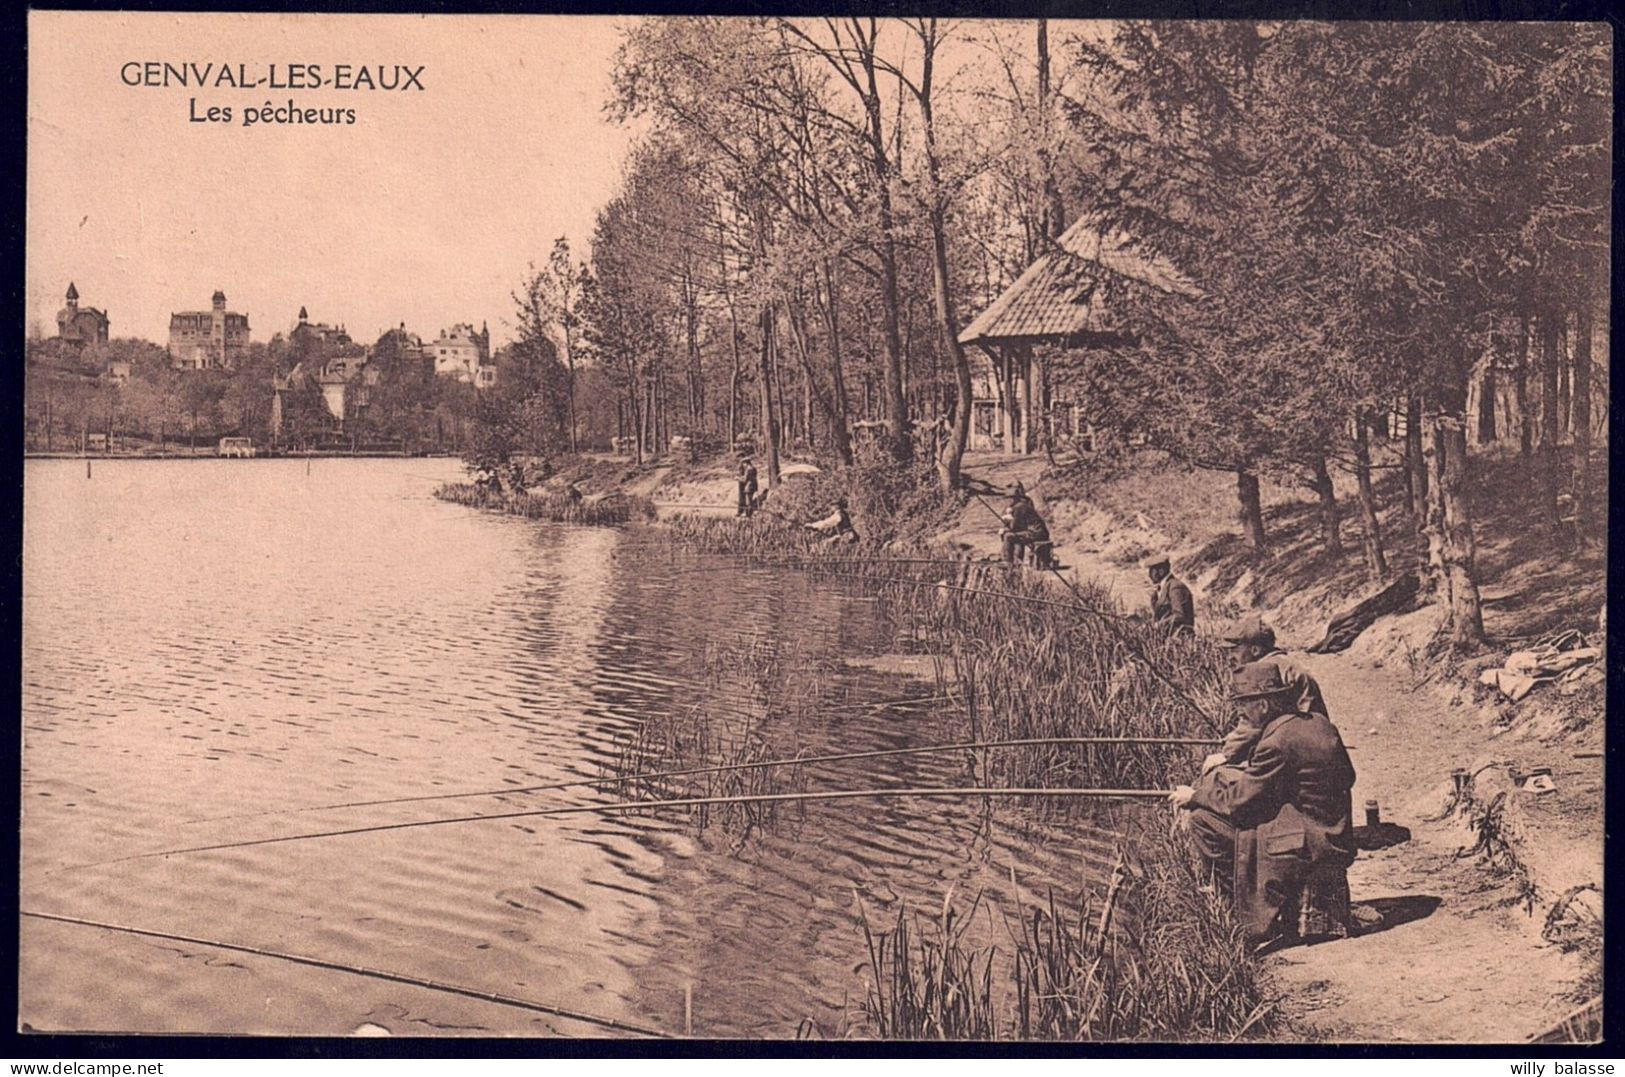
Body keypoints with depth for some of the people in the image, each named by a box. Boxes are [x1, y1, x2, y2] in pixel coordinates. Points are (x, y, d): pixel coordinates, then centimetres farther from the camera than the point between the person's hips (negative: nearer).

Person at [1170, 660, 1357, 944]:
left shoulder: (1276, 743, -20)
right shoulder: (1320, 723, 5)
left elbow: (1240, 800, -14)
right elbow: (1346, 778, 17)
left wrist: (1194, 796, 4)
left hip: (1306, 846, -9)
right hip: (1335, 838, 9)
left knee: (1202, 819, -8)